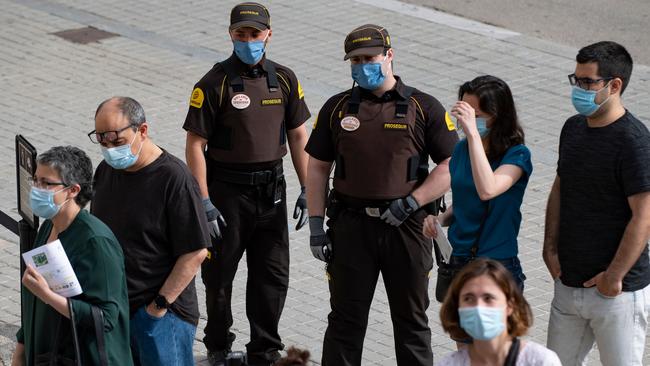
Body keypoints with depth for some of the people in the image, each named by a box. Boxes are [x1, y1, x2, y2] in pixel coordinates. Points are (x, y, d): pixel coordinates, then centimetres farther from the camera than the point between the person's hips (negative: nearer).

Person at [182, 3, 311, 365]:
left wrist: (307, 190, 5)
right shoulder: (215, 84, -10)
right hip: (227, 189, -4)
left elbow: (298, 136, 10)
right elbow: (195, 145, -11)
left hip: (272, 189, 4)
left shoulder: (284, 80, 4)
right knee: (219, 275, 9)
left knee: (273, 277, 7)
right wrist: (205, 203, -15)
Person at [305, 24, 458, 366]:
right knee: (345, 318, 6)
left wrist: (410, 203, -12)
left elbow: (451, 166, -2)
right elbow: (317, 168, 9)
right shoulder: (337, 108, 7)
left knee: (411, 319, 9)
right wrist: (316, 225, 2)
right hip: (351, 225, 1)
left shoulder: (424, 108, 0)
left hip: (406, 225, -1)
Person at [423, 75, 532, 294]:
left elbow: (487, 190, -32)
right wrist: (441, 219, -3)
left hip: (499, 267, -6)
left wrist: (472, 133, -31)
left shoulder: (517, 155, -13)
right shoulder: (462, 149, 5)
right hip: (457, 262, 6)